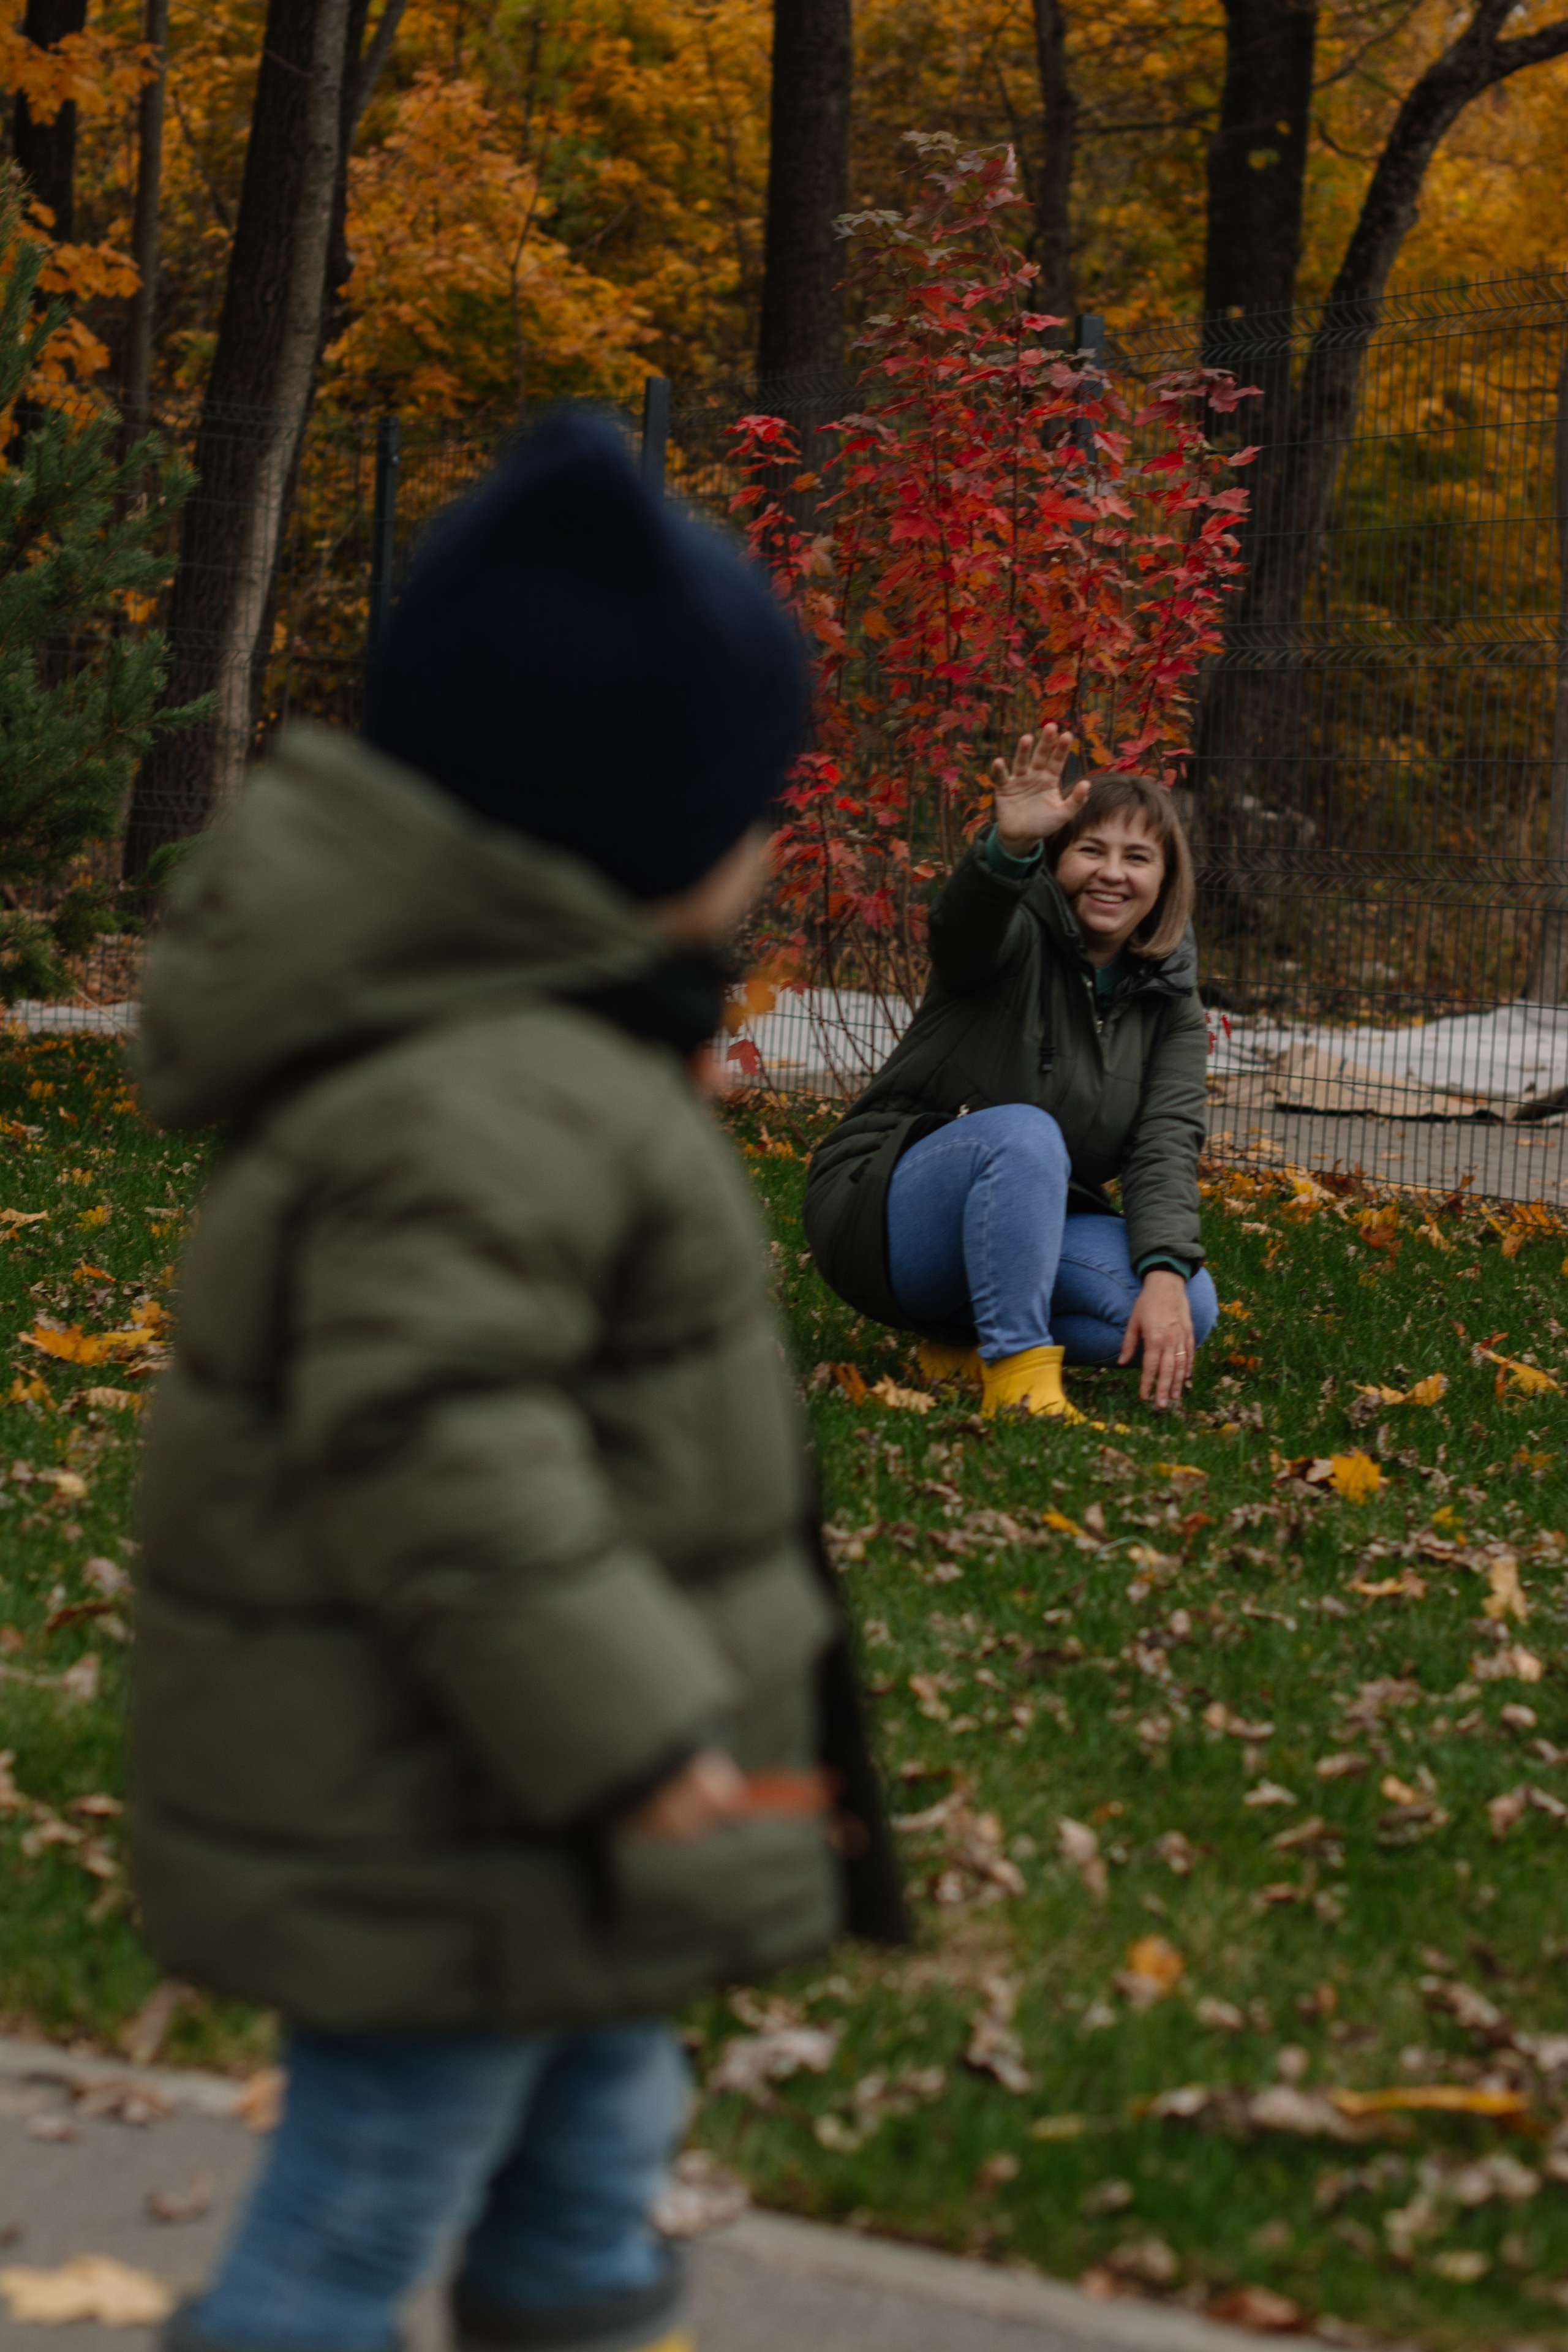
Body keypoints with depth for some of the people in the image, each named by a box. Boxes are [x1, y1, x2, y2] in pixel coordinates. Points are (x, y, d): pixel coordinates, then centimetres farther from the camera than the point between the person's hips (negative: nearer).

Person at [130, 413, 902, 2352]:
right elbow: (433, 1441, -34)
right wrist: (631, 1743, -31)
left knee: (587, 2171, 25)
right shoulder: (474, 1109, -28)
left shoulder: (502, 1038, 6)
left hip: (500, 1784, 11)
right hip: (434, 1820, -11)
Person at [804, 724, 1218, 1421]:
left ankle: (963, 1342, -3)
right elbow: (966, 925, -36)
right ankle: (1016, 1370, -36)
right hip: (878, 1206, -5)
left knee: (1189, 1309, -18)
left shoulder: (1170, 1003, 4)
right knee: (1022, 1132, -36)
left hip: (1023, 1224, 6)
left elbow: (1167, 1142, -9)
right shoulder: (1021, 938, -9)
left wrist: (1165, 1274, -27)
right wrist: (1012, 846, -59)